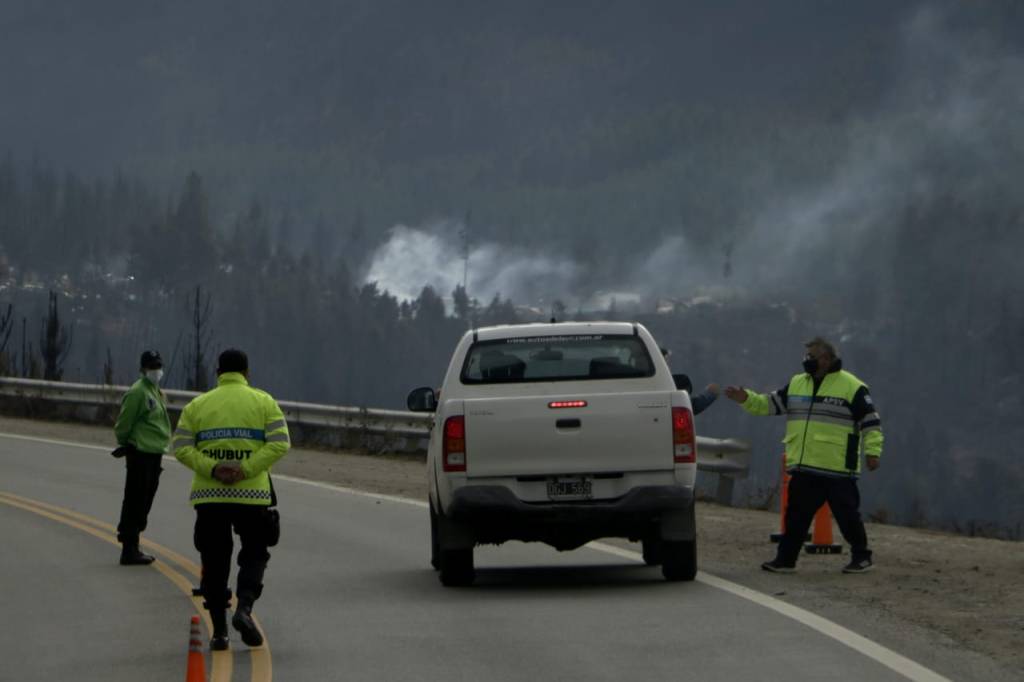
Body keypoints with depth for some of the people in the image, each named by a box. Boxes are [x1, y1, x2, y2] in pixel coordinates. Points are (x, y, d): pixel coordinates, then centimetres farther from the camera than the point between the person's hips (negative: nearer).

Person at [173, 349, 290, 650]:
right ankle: (244, 608, -11)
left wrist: (212, 469, -11)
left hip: (208, 496, 1)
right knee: (254, 554, 12)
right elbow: (279, 443, -8)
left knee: (214, 563, 8)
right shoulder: (263, 402, 3)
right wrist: (246, 470, -12)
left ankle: (219, 631, 7)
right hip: (252, 495, -1)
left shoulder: (197, 405, 7)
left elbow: (182, 448, -3)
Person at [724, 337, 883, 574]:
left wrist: (872, 452, -13)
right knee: (796, 516, 8)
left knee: (847, 515, -1)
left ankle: (862, 558, 10)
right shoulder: (796, 384, 13)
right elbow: (769, 404, 16)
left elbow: (871, 422, -5)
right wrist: (746, 398, 1)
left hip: (838, 469, -6)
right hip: (804, 468, 6)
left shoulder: (852, 387, -5)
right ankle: (785, 559, 13)